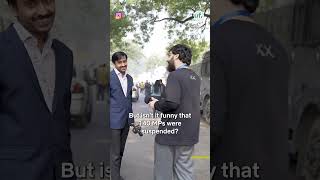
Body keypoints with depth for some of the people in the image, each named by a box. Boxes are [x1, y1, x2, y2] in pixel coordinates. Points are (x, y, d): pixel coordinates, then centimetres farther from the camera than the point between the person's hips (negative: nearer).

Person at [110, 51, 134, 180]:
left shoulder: (129, 78, 11)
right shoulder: (109, 77, -11)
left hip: (126, 121, 7)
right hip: (114, 121, -6)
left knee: (120, 151, 17)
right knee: (115, 153, 2)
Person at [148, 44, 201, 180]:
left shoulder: (175, 75, -15)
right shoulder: (195, 77, 11)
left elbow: (171, 102, -26)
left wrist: (156, 104, -7)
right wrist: (161, 100, 17)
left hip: (172, 131, -8)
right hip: (190, 132, 8)